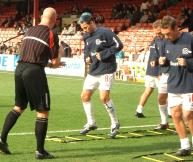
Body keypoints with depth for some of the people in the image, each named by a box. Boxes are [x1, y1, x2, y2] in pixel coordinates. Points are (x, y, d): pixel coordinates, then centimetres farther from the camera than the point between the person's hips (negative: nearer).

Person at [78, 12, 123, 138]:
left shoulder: (105, 32, -14)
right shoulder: (87, 37, 9)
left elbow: (119, 45, -17)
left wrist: (103, 54, -18)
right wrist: (86, 57, 3)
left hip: (106, 70, -8)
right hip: (93, 72, 8)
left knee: (104, 97, -17)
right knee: (85, 96, 7)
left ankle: (115, 124, 2)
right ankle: (91, 123, 24)